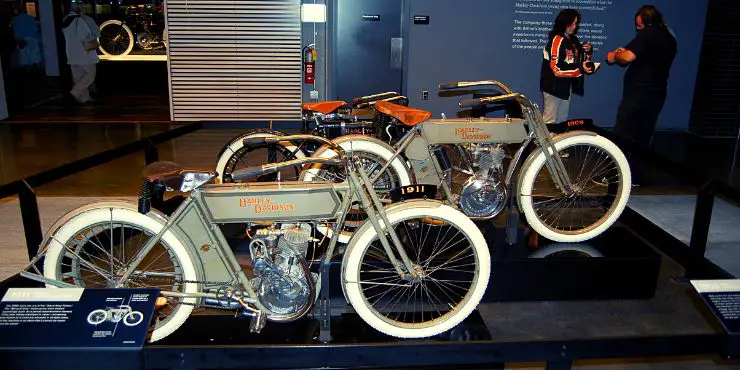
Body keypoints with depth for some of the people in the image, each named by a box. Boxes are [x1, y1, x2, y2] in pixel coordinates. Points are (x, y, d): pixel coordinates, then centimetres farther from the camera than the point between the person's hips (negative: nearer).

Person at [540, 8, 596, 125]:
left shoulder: (573, 39, 8)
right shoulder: (556, 40, -16)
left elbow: (579, 59, 18)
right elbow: (556, 68, -23)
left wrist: (588, 51, -3)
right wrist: (580, 69, -24)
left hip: (567, 86, 9)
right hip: (554, 86, -8)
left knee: (562, 120, 16)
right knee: (550, 121, -3)